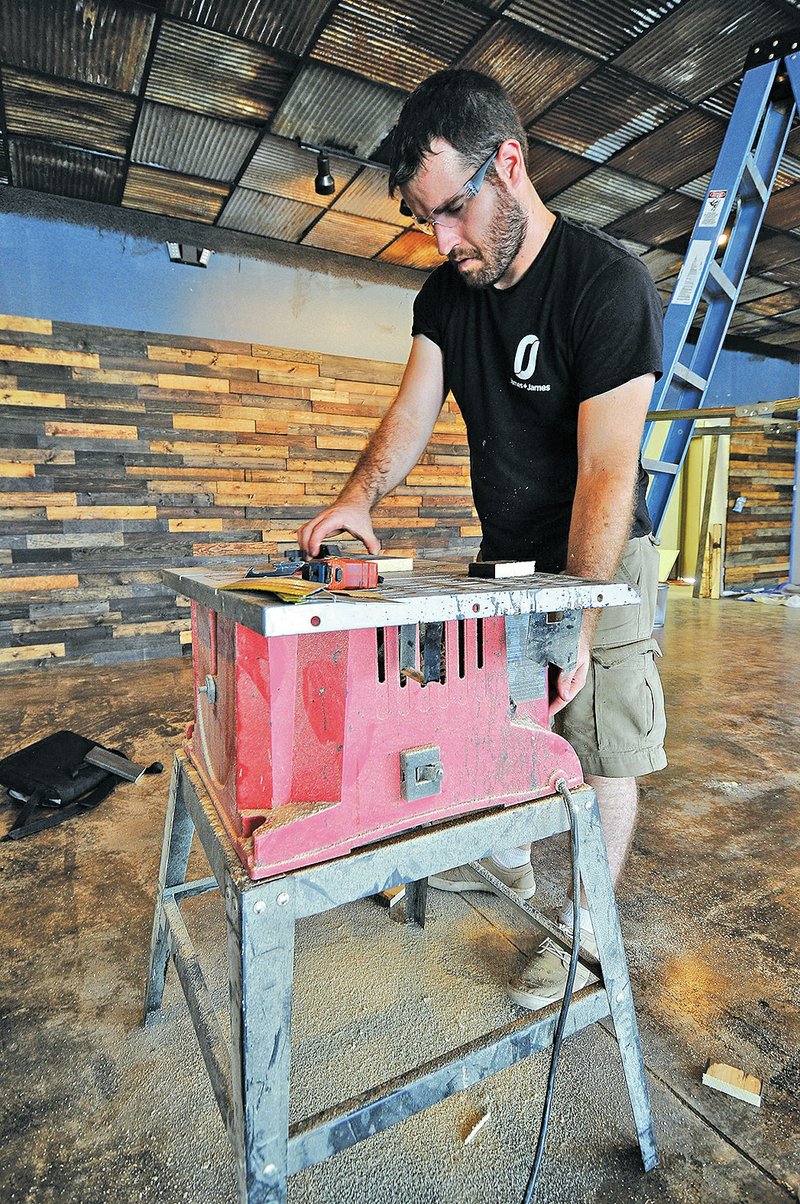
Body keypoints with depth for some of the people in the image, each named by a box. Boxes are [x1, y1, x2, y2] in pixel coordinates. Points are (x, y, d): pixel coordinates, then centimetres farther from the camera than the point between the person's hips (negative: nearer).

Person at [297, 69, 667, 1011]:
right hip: (504, 558, 6)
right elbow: (414, 410, -3)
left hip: (603, 561, -6)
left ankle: (584, 923, 24)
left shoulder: (607, 283, -20)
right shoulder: (446, 293, 2)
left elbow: (606, 472, -26)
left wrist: (576, 627, -30)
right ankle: (506, 864, 39)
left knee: (601, 754, 2)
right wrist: (361, 494, -22)